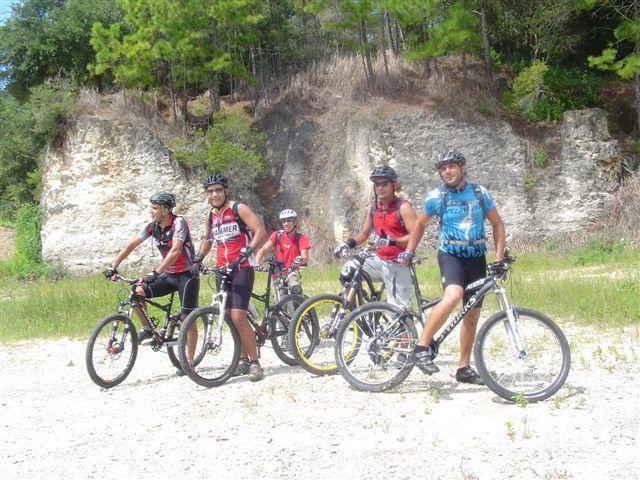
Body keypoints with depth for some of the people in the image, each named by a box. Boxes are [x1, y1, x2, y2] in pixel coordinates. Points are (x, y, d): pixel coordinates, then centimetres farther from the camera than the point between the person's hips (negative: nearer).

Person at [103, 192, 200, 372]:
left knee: (187, 317, -8)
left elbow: (176, 250, -33)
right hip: (168, 275, 6)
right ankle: (147, 328, 10)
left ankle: (189, 361, 2)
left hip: (187, 274, -6)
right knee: (137, 293, -11)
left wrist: (156, 272, -41)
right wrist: (112, 266, -13)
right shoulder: (152, 226, -2)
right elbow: (131, 245, -2)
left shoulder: (178, 222, -20)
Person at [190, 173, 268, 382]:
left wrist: (245, 253, -27)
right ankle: (243, 360, 19)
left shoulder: (238, 209, -6)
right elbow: (207, 239, 28)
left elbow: (261, 231, -16)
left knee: (238, 317, -16)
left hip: (241, 269, -7)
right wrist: (198, 259, 11)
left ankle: (255, 363, -7)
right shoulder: (211, 216, 12)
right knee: (230, 318, 7)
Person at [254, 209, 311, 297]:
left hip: (292, 272, -2)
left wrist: (300, 259, -42)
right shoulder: (277, 235, -1)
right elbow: (263, 250, -8)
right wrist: (256, 263, -27)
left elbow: (305, 258, -18)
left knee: (295, 287, -33)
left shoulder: (301, 238, -5)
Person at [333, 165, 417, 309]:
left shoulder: (403, 207, -10)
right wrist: (349, 243, -3)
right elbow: (364, 233, 17)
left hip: (398, 265, -6)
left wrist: (391, 241, -33)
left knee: (399, 311, -7)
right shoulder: (373, 208, 9)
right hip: (379, 260, 6)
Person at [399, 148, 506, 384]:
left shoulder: (479, 193, 3)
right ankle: (422, 346, -23)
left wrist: (499, 256, 0)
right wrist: (409, 252, 6)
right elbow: (420, 225, 13)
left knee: (473, 314, 7)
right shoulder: (436, 197, -2)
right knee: (453, 295, -33)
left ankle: (464, 368, 18)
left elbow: (497, 224, 10)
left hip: (476, 258, 4)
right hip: (450, 254, -3)